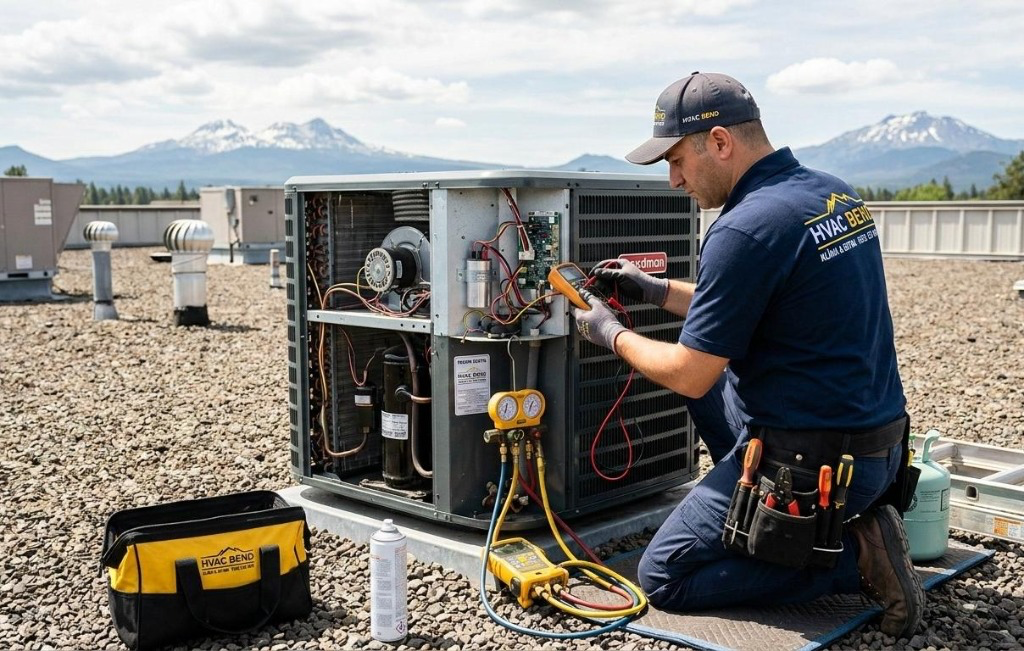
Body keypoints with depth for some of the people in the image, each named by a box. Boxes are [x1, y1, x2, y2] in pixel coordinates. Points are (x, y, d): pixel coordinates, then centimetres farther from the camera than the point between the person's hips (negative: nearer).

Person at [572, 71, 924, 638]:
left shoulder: (746, 229, -23)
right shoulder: (836, 194, 6)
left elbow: (688, 377, -16)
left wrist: (610, 333, 1)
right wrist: (656, 290, 16)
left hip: (813, 462, -9)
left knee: (663, 578, 5)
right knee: (713, 372, 26)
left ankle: (851, 554, -2)